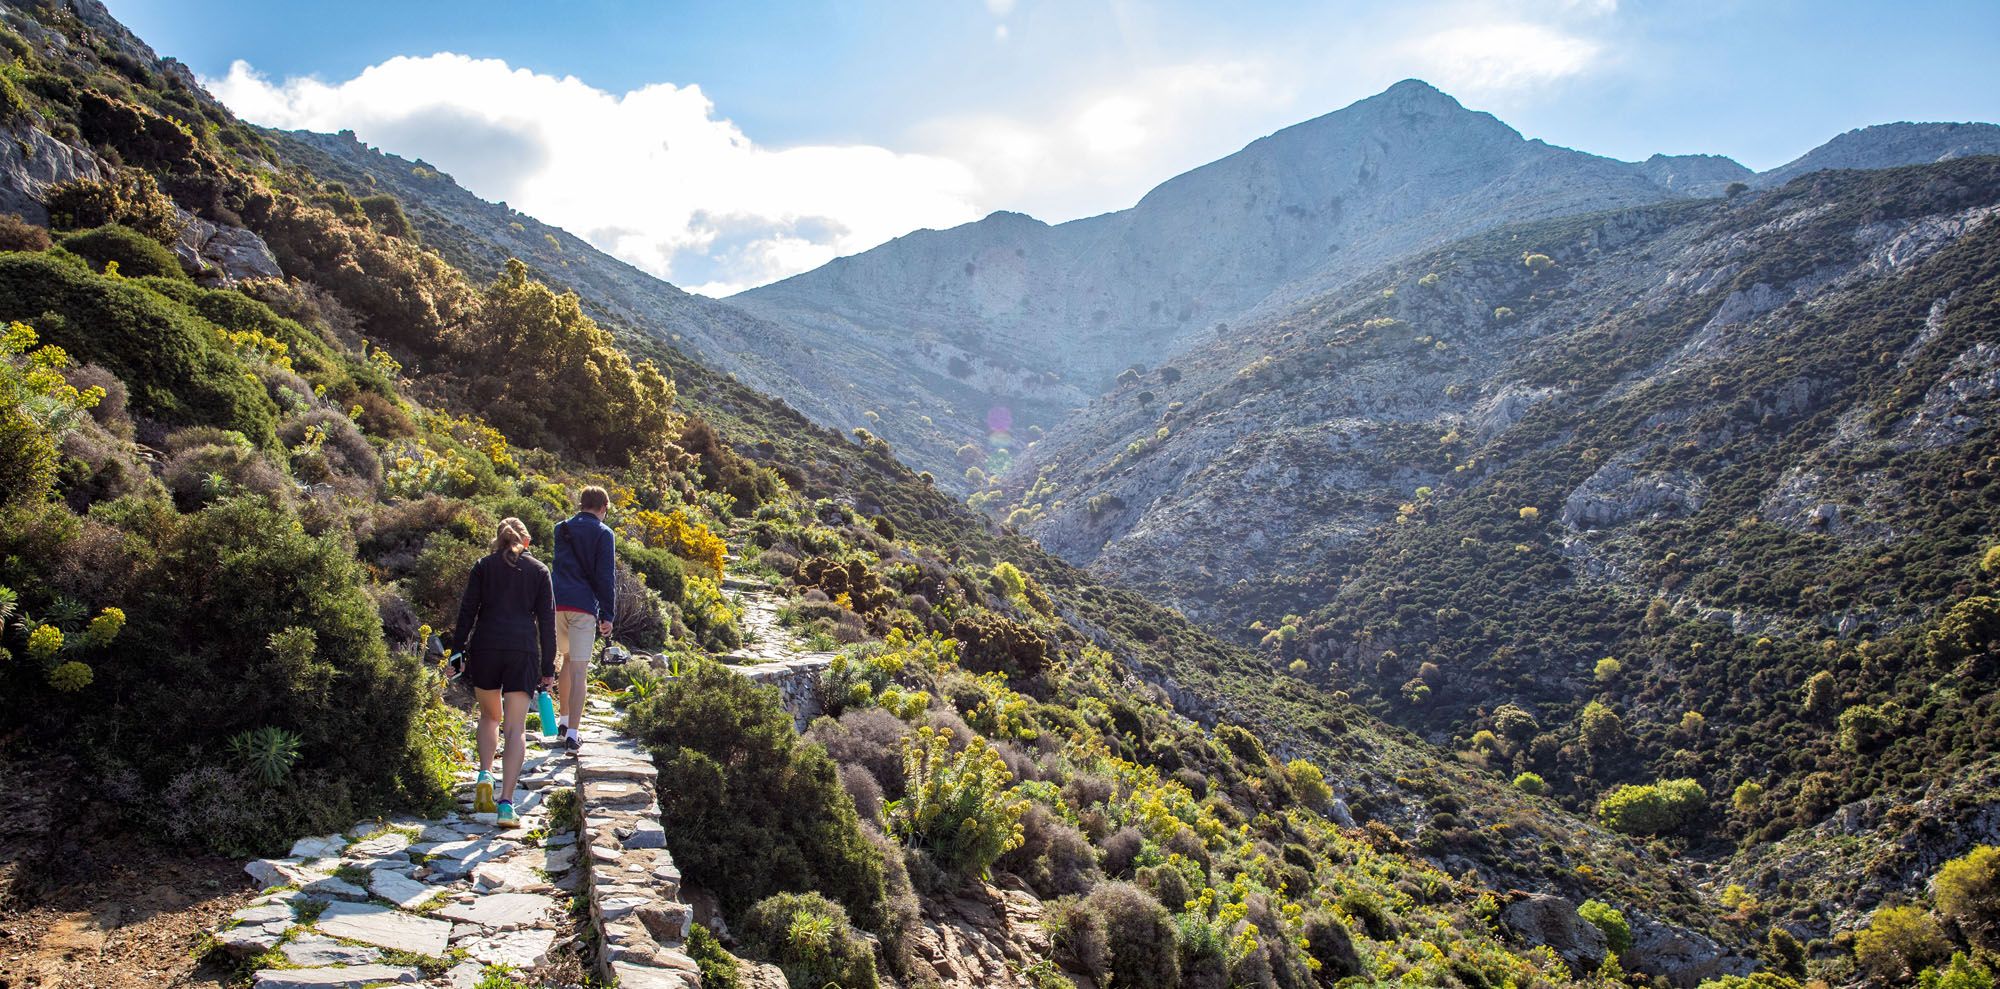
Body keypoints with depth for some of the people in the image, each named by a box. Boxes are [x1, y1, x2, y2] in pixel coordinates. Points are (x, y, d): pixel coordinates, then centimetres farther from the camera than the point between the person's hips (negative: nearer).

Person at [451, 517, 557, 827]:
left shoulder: (483, 566, 9)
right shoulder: (539, 570, 10)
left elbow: (467, 610, 3)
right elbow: (547, 621, 7)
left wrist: (459, 651, 6)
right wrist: (548, 667, 9)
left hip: (485, 647, 1)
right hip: (524, 650, -1)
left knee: (490, 715, 23)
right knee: (516, 728, -1)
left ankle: (485, 775, 3)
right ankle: (506, 803, -10)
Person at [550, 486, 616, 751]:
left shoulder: (560, 529, 14)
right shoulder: (602, 533, -1)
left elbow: (553, 565, 20)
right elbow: (605, 577, -6)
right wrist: (607, 615, -4)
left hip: (556, 602, 5)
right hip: (584, 605, -5)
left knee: (567, 659, 23)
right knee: (579, 669, -3)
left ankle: (564, 721, 31)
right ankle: (572, 734, -7)